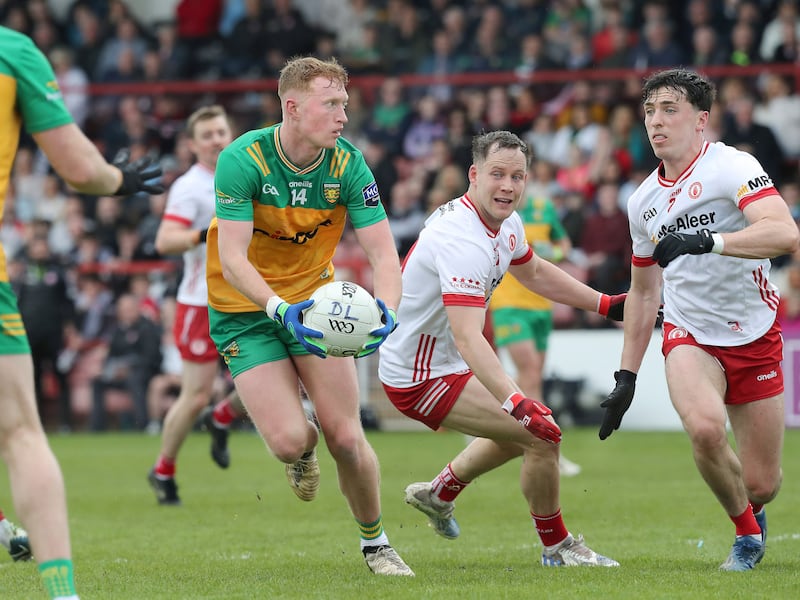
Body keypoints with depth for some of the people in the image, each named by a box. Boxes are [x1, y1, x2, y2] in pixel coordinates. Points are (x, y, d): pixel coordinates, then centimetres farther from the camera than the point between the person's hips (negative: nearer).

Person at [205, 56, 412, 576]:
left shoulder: (348, 163, -13)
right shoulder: (243, 160, -23)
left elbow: (383, 253, -15)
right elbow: (232, 259, -27)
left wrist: (388, 311, -35)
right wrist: (280, 308, -43)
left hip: (315, 299, 3)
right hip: (245, 311, -3)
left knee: (345, 437, -7)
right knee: (289, 441, -16)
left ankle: (375, 543, 17)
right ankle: (304, 450, 24)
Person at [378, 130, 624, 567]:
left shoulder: (506, 223, 0)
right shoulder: (463, 240, -32)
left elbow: (533, 271, 23)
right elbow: (467, 338, -42)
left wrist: (605, 305, 16)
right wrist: (516, 402, -52)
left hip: (445, 360, 10)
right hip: (421, 379, -10)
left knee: (522, 430, 28)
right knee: (543, 435, -16)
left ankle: (438, 494, 42)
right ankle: (557, 547, 3)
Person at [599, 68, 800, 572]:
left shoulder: (732, 167, -14)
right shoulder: (644, 200, 6)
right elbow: (643, 290, 19)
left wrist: (706, 240, -41)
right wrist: (626, 377, 16)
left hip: (754, 336, -3)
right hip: (688, 334, 3)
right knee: (705, 426, -30)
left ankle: (751, 512, 40)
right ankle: (747, 532, -3)